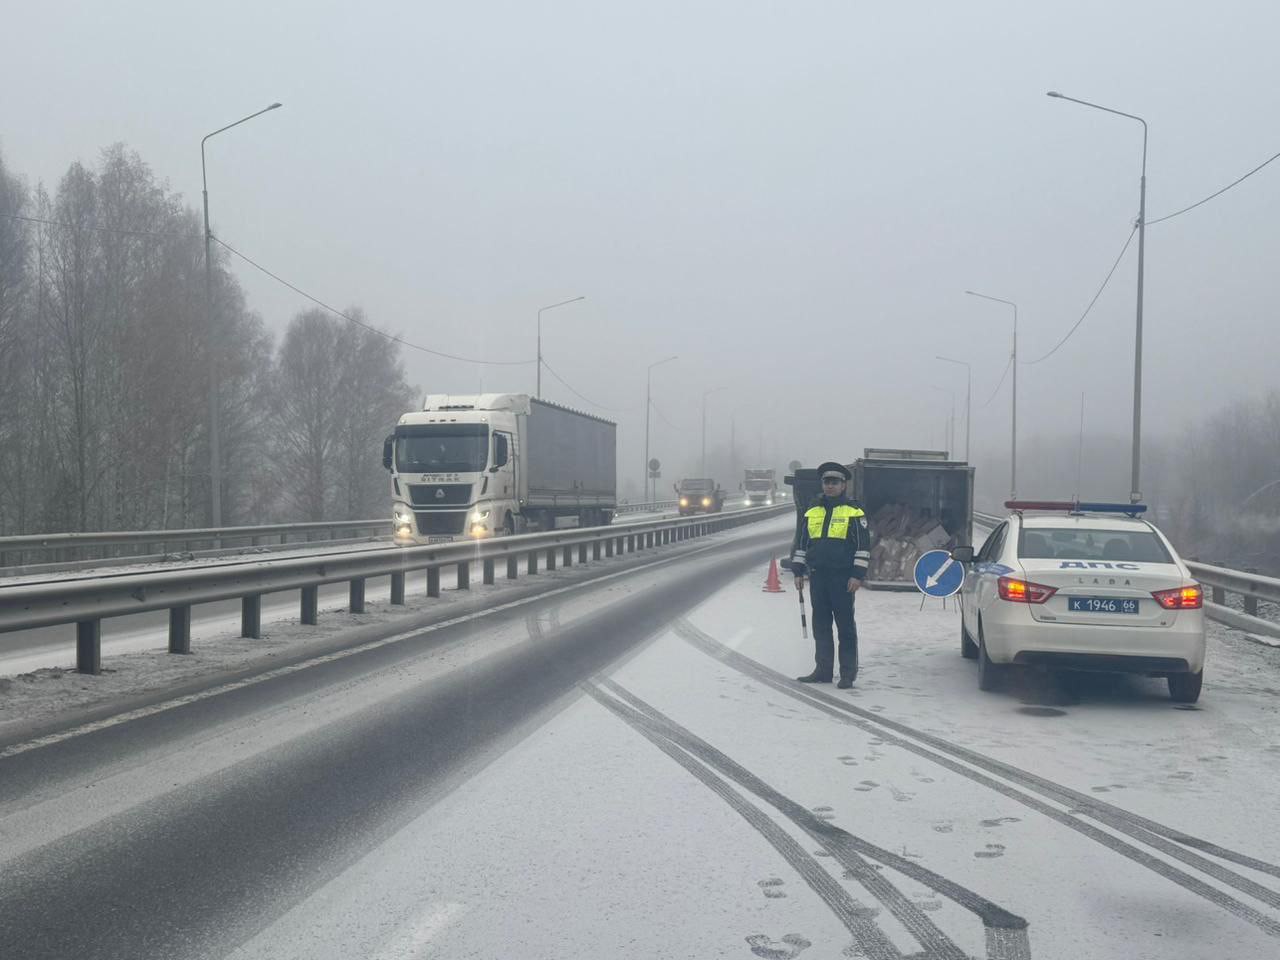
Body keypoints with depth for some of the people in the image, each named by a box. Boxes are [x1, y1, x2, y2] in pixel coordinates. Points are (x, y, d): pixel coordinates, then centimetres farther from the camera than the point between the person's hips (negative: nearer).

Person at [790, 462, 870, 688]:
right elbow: (800, 544, 18)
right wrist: (798, 572, 11)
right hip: (817, 576, 5)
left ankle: (848, 673, 5)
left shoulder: (854, 512, 0)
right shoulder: (811, 513, 13)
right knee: (821, 625, 8)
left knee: (845, 625, 0)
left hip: (842, 578, -5)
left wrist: (858, 575, -11)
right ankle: (823, 670, 16)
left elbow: (863, 546, -3)